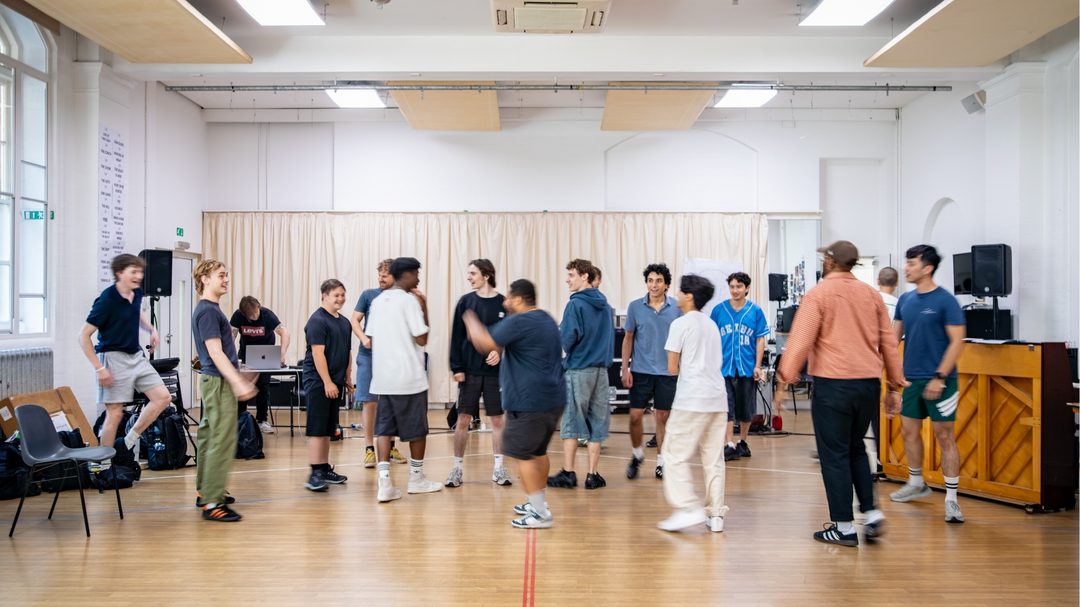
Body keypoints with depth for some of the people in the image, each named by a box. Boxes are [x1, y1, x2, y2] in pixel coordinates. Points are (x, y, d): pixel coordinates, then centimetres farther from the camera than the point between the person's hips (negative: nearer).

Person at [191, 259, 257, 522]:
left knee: (209, 437, 16)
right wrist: (238, 383, -25)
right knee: (222, 441, -10)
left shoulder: (210, 309, 15)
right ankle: (212, 503, -8)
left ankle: (206, 491, 26)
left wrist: (240, 378, 24)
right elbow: (215, 352, -21)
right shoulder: (208, 311, -15)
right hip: (218, 382, -10)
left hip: (215, 380, 10)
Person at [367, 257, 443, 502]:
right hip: (409, 377, -6)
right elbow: (421, 339, -12)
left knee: (384, 428, 4)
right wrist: (424, 309, -3)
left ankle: (385, 482, -6)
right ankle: (416, 479, 20)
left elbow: (371, 339, 14)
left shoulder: (377, 301, 11)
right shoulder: (409, 300, -10)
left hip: (382, 377, 6)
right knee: (416, 429, 9)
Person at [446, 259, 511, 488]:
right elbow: (456, 337, 1)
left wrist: (501, 351, -16)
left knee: (497, 419, 6)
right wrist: (456, 367, -6)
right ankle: (457, 468, 13)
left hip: (495, 372, 0)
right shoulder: (465, 302, 2)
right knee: (463, 419, 2)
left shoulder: (504, 303, 0)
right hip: (469, 371, 0)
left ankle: (499, 467, 17)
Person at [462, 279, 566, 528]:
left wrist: (472, 321, 4)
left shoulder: (519, 322, -15)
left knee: (522, 455, -3)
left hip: (529, 401, -10)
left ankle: (540, 513, -2)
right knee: (538, 451, 19)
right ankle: (537, 502, 30)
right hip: (554, 398, 10)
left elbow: (485, 343, -16)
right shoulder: (547, 320, 16)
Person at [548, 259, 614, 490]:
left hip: (578, 369, -5)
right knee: (597, 423, 7)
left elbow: (567, 338, -15)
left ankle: (568, 473, 5)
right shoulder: (605, 305, 9)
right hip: (601, 368, 6)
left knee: (572, 422, 2)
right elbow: (612, 335, 14)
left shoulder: (576, 304, -11)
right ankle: (593, 475, 9)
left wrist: (567, 350, 6)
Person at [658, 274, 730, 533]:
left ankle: (689, 508, -7)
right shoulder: (712, 325, 18)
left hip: (691, 399, -7)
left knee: (675, 455, 0)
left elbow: (672, 368, -5)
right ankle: (716, 514, 9)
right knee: (714, 458, 8)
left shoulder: (681, 324, -3)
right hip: (718, 397, 7)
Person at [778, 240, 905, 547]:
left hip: (833, 383, -6)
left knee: (835, 455, 3)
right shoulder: (871, 294, 10)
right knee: (856, 448, 21)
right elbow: (889, 343, 12)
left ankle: (844, 527, 7)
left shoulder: (818, 294, -6)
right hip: (869, 382, 6)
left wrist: (785, 380, -8)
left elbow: (800, 341, -13)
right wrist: (895, 385, 18)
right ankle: (872, 513, 13)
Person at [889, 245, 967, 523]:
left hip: (938, 380, -6)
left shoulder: (945, 300, -11)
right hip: (911, 378, 7)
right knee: (909, 430, 14)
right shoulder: (906, 300, 7)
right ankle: (916, 484, 33)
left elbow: (957, 341, -13)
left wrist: (940, 377, -18)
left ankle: (951, 498, 4)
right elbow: (896, 334, 14)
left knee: (944, 436, -2)